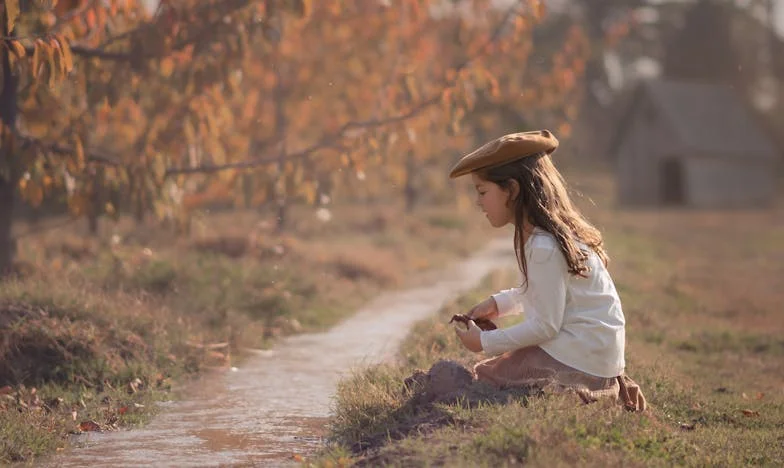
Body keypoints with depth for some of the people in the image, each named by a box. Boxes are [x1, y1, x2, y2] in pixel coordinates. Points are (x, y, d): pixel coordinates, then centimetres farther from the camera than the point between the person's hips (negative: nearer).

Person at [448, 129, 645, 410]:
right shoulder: (559, 230, 8)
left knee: (485, 377, -7)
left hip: (578, 360, -10)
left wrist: (485, 342, -12)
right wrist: (499, 303, 20)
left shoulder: (544, 247, -22)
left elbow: (545, 326, -20)